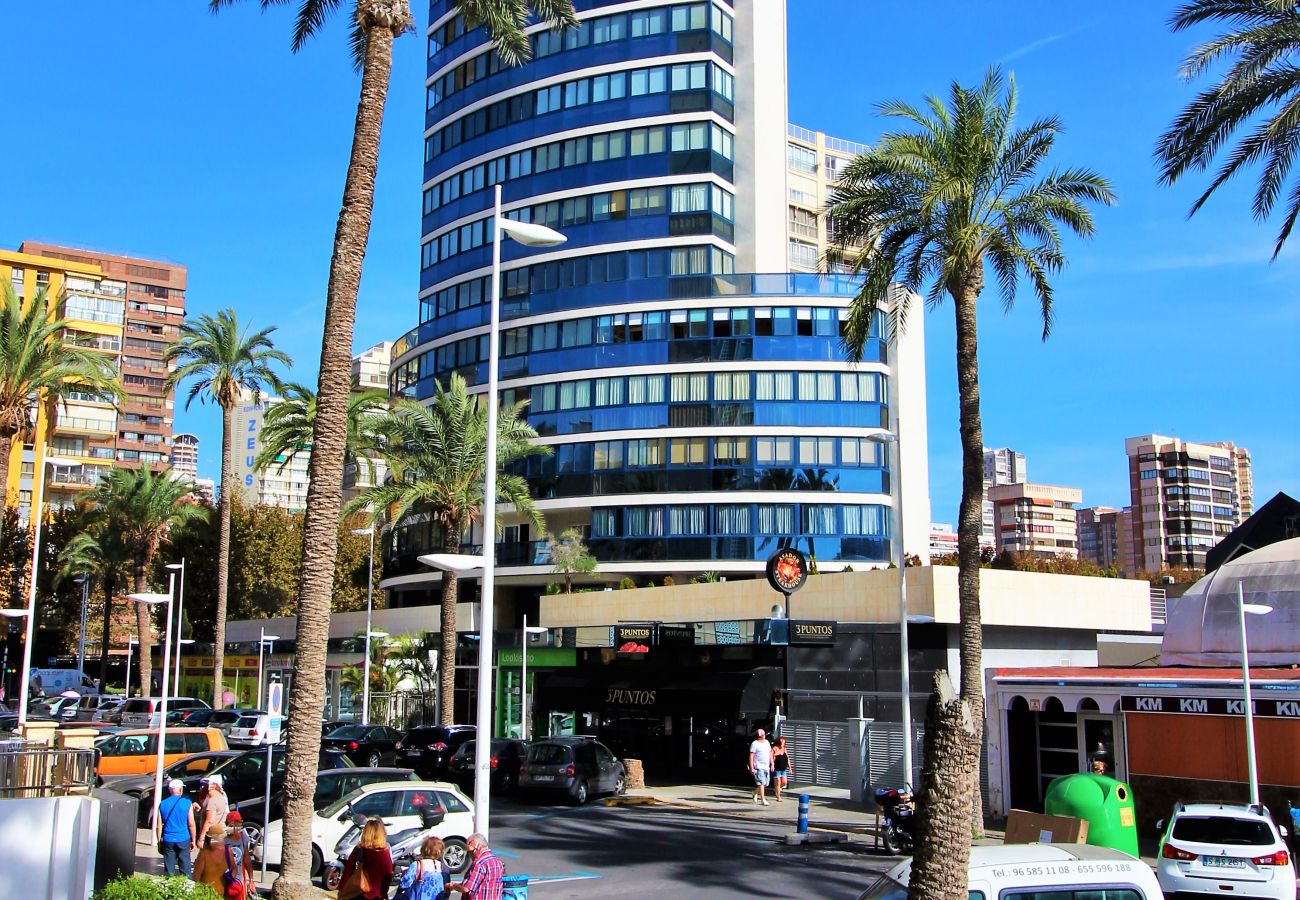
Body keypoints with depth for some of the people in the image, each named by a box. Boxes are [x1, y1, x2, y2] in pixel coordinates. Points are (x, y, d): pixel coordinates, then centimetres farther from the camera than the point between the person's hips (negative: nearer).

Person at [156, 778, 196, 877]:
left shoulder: (162, 804, 2)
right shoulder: (187, 803, -6)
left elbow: (159, 826, 3)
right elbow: (191, 825, -4)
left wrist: (159, 841, 12)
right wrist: (193, 840, 5)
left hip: (168, 840, 2)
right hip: (183, 840, -2)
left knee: (169, 869, 7)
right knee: (185, 868, 5)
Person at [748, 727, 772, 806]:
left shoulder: (767, 742, 14)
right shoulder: (755, 744, -7)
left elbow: (770, 753, 21)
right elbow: (751, 756, -9)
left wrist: (772, 764, 14)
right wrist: (752, 768, -14)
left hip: (766, 767, 7)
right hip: (759, 767, -7)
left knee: (766, 783, 11)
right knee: (761, 783, -10)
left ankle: (756, 793, 34)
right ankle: (763, 800, -8)